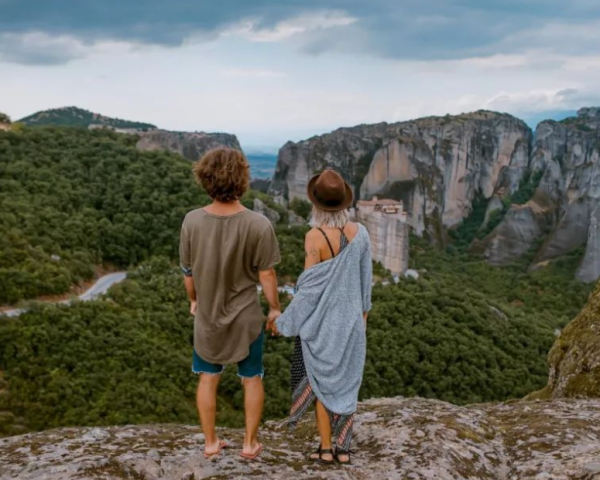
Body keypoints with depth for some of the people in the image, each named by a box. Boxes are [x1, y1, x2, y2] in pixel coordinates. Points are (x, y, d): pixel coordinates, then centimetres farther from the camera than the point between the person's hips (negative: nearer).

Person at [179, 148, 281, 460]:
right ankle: (250, 443, 29)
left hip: (208, 315, 2)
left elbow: (188, 272, -4)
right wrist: (274, 308, 3)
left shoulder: (192, 221, -16)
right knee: (252, 379, 18)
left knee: (208, 379, 19)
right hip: (246, 316, -2)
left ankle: (211, 443, 32)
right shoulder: (258, 225, -24)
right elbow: (266, 274, -14)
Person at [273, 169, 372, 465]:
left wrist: (284, 322, -8)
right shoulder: (360, 232, -8)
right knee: (346, 382, 16)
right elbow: (365, 277, 4)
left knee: (322, 383, 13)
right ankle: (343, 448, 24)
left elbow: (310, 288, -20)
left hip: (320, 321, -4)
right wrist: (363, 309, 21)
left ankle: (326, 448, 22)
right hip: (350, 319, 4)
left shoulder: (315, 237, -24)